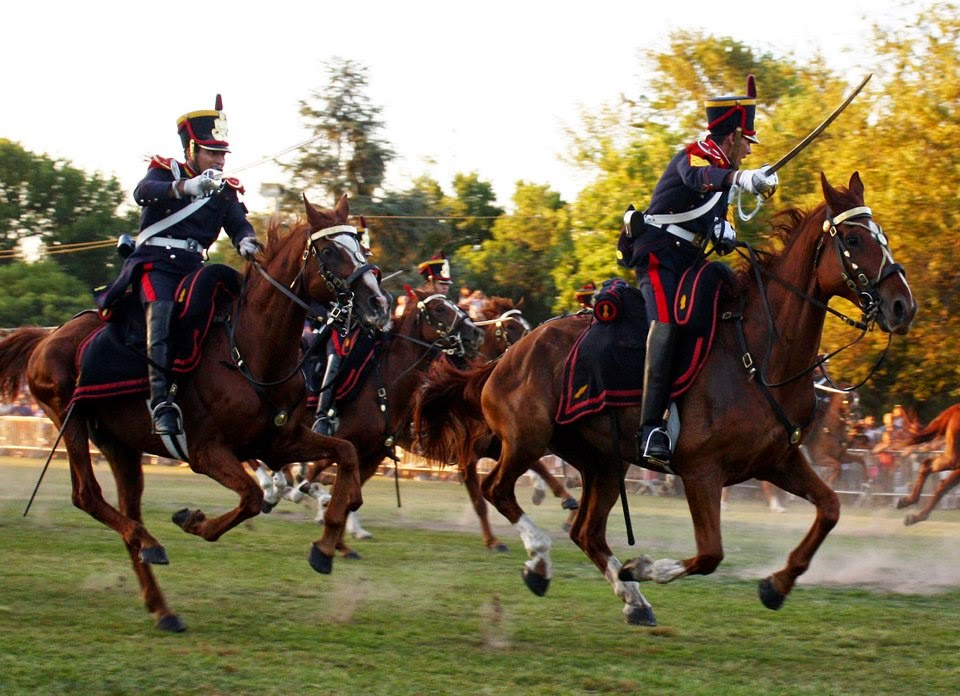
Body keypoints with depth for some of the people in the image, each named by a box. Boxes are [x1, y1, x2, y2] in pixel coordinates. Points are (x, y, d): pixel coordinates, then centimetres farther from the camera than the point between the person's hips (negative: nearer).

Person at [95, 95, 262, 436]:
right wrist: (186, 187, -37)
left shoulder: (225, 190, 18)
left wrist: (247, 242, -22)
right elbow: (143, 191, -18)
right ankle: (161, 404, -40)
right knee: (162, 312, -29)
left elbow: (239, 224, 4)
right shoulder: (165, 173, 5)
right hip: (156, 262, -6)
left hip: (194, 267, 6)